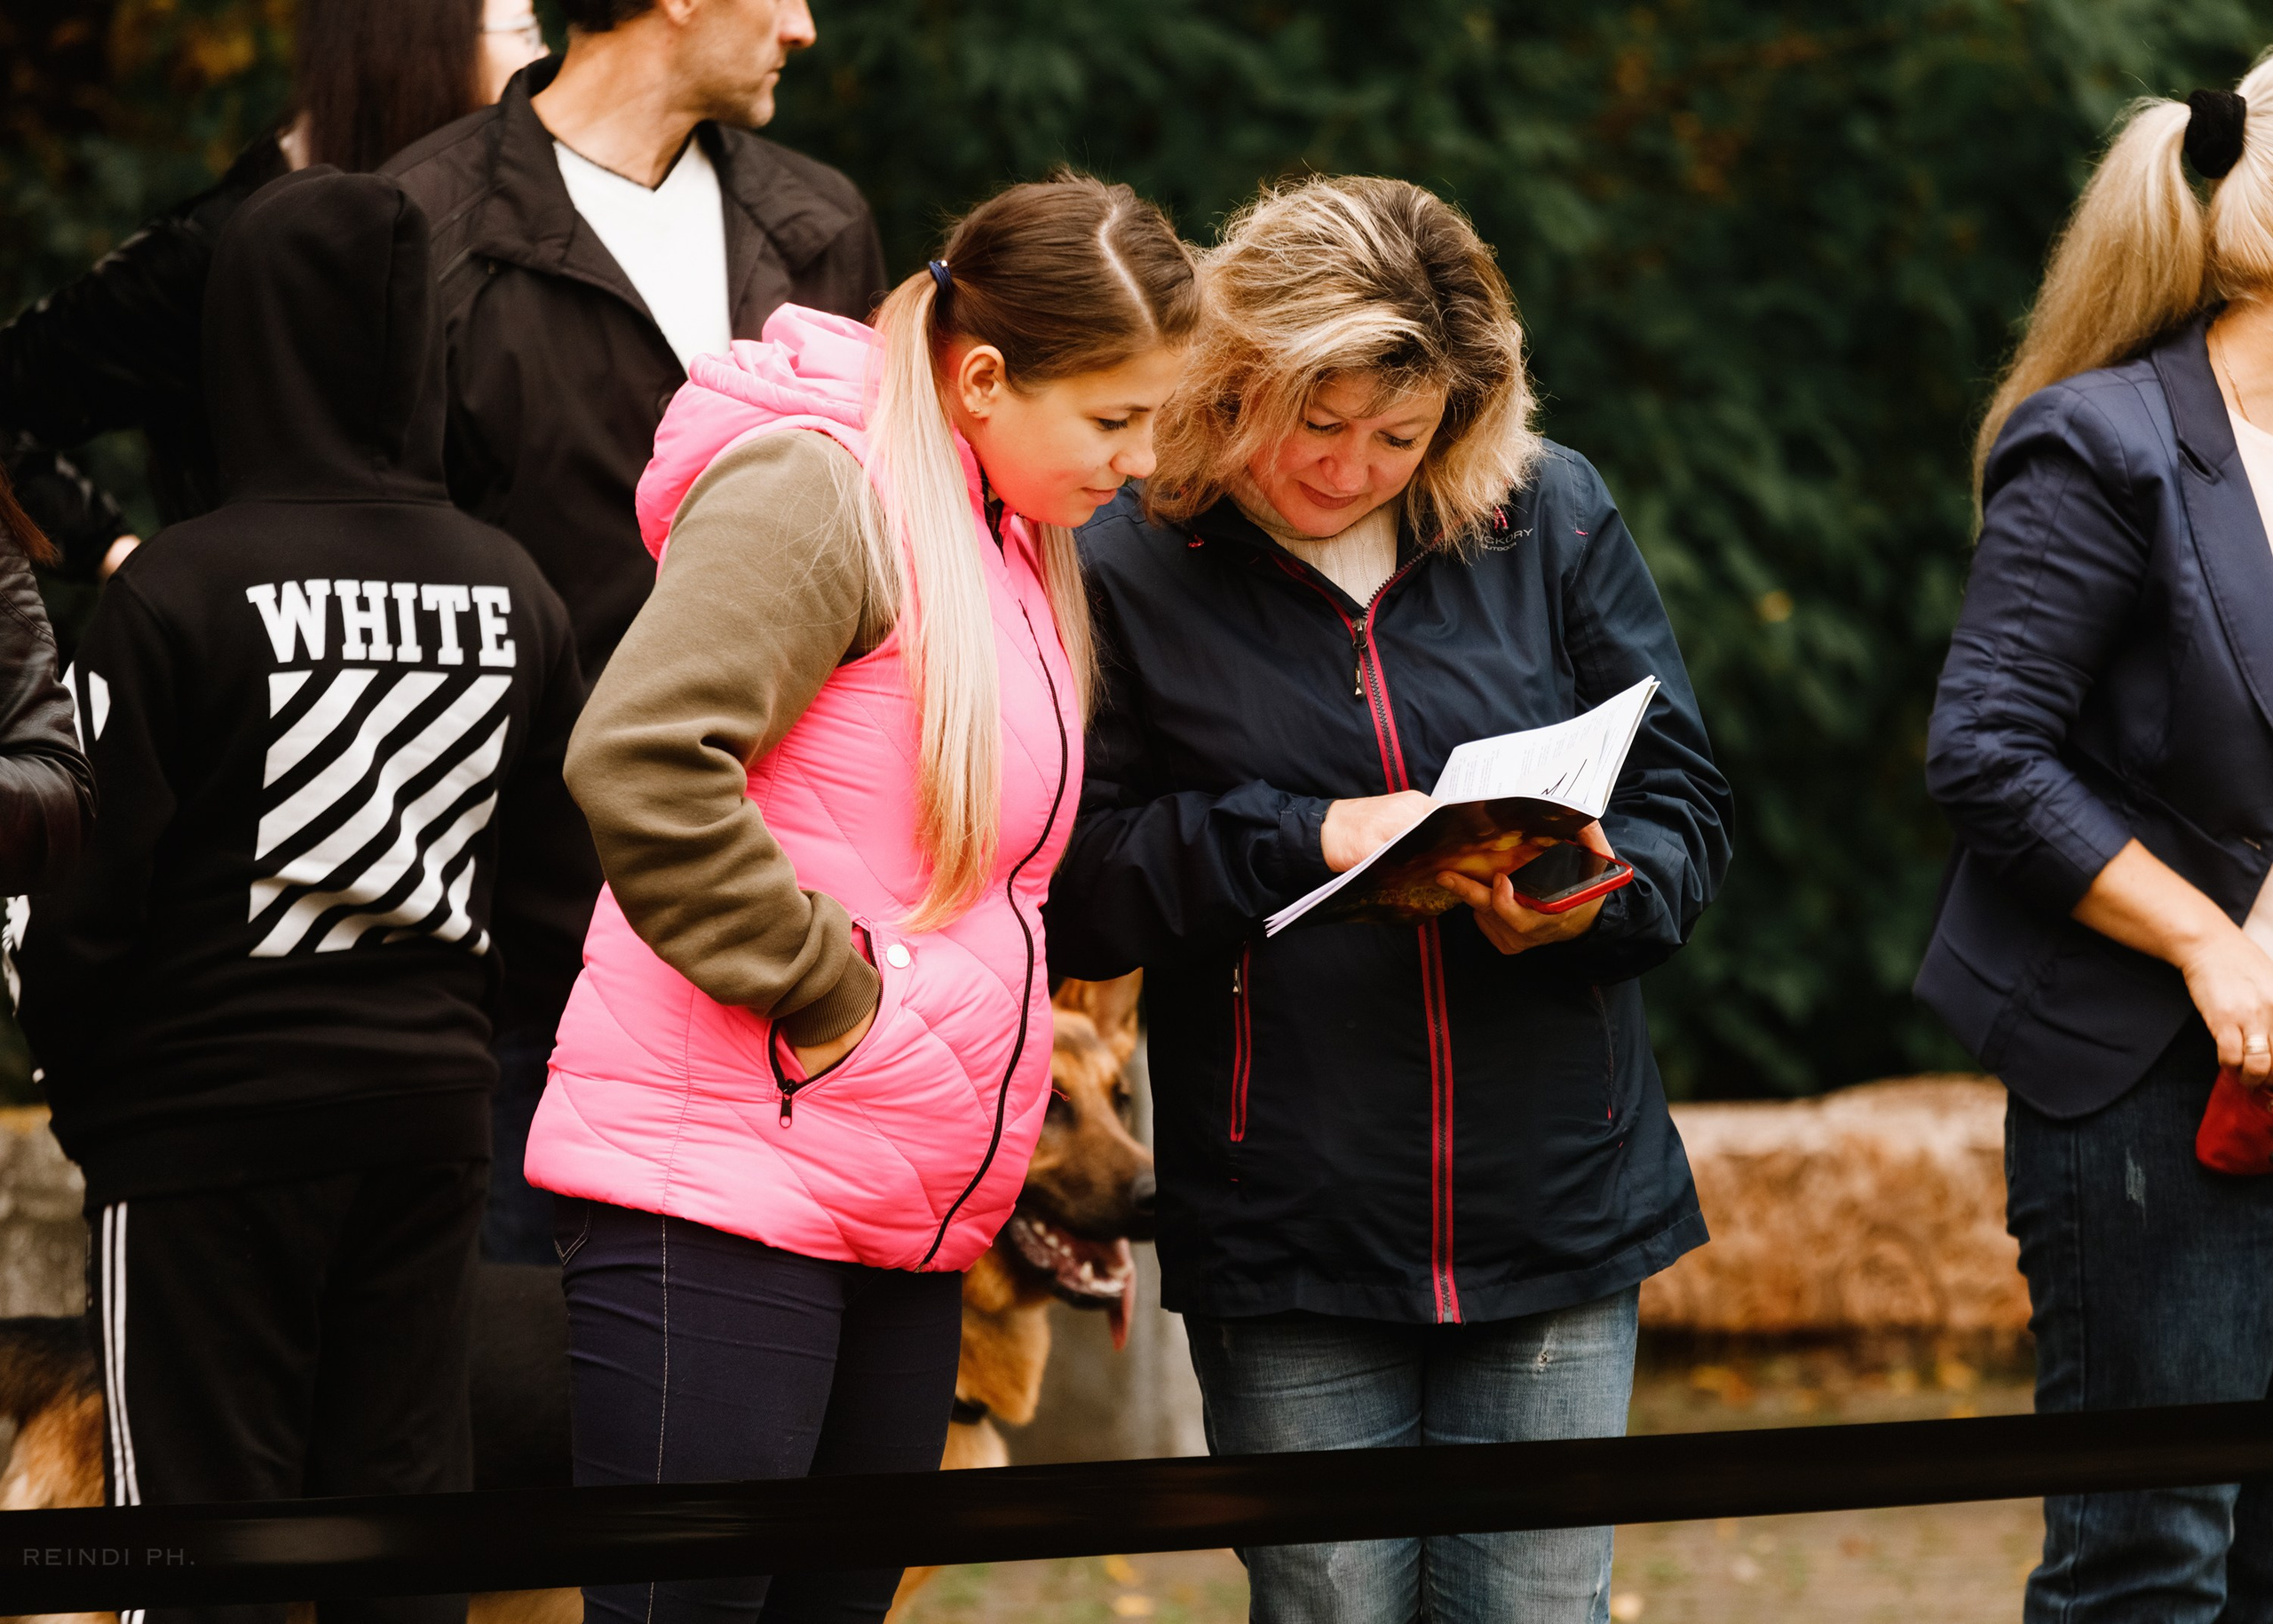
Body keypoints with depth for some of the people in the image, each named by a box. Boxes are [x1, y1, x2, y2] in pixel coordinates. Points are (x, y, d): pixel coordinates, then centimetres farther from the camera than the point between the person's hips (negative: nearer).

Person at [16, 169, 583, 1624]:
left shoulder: (181, 591, -14)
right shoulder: (511, 591, 0)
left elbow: (91, 896, -12)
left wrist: (73, 1075, 5)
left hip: (207, 1121, -4)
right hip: (432, 1110, 5)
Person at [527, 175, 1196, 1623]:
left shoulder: (1022, 551, 18)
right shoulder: (816, 488, -10)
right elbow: (639, 763, -23)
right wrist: (825, 995, -16)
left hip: (910, 1218, 9)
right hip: (720, 1178, -9)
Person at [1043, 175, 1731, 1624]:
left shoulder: (1554, 518, 4)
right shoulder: (1130, 569, -2)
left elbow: (1682, 798, 6)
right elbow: (1070, 890, -6)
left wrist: (1593, 900, -15)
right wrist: (1302, 839, -16)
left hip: (1556, 1213, 2)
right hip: (1286, 1223, -2)